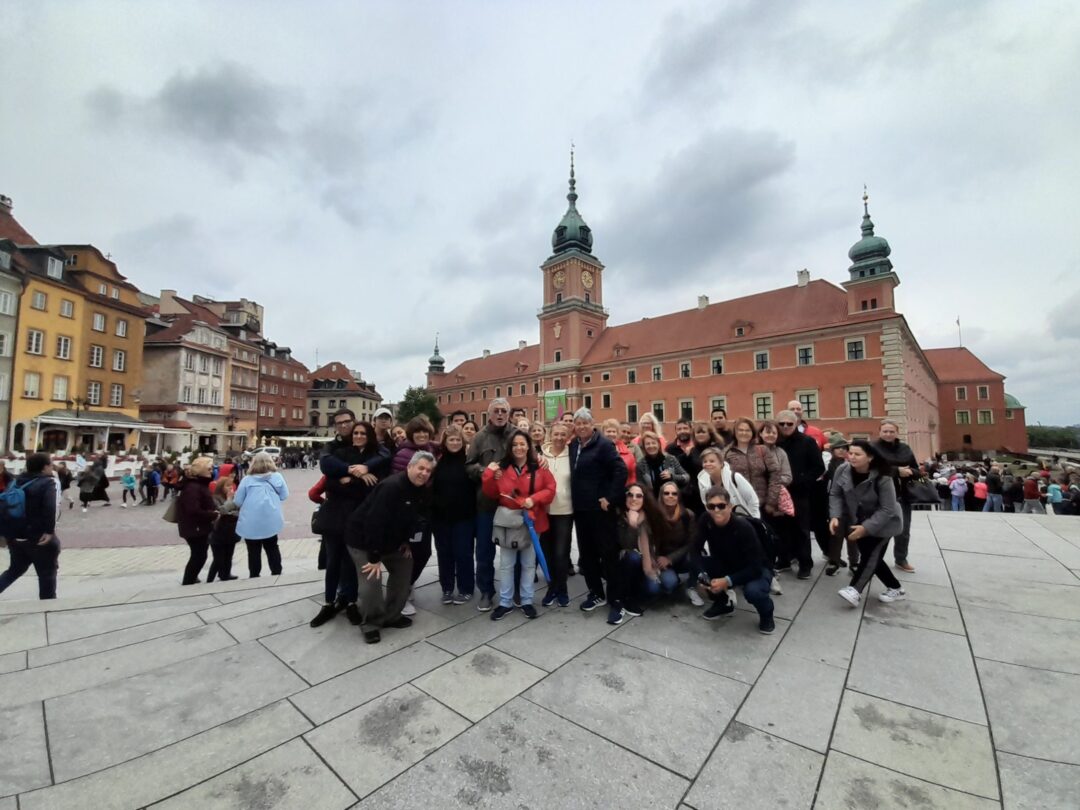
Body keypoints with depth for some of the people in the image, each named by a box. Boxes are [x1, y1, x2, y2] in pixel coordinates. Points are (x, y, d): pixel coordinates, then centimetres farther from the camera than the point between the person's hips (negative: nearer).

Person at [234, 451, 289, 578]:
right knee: (272, 548, 17)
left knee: (253, 551, 10)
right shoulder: (277, 477, -1)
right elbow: (284, 496, 6)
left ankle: (254, 576, 17)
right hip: (270, 521, 2)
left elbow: (238, 501, 2)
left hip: (251, 523, -1)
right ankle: (276, 573, 19)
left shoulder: (247, 479, -4)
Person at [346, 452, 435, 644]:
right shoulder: (391, 486, -34)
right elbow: (374, 522, -34)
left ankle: (391, 616, 24)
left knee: (404, 568, 9)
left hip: (391, 539, 8)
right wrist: (374, 557, -28)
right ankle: (370, 623, 10)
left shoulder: (424, 491, -7)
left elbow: (419, 518, 8)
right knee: (371, 579, -14)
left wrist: (405, 542, 3)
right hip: (362, 538, -8)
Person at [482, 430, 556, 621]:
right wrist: (490, 475, -18)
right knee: (506, 564, 11)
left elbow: (550, 489, -6)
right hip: (507, 520, 0)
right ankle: (505, 602, 24)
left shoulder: (539, 467, -5)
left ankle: (527, 601, 28)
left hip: (531, 520, 0)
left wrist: (534, 499, -20)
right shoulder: (501, 467, -2)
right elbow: (492, 494, -2)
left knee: (529, 563, 14)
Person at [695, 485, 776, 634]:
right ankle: (723, 603, 6)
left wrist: (727, 581, -37)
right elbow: (695, 549, -13)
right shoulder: (705, 521, -19)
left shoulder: (743, 527, -31)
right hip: (726, 566, 4)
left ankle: (766, 614, 3)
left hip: (756, 570, -4)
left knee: (752, 590, -37)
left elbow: (755, 567, -30)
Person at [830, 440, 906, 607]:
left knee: (873, 554, -11)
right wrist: (835, 516, -22)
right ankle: (895, 588, 27)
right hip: (859, 521, 5)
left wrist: (866, 527, -30)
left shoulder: (882, 477, -30)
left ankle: (855, 590, -11)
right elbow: (835, 494, -7)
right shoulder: (842, 470, -17)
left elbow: (887, 509, -26)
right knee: (870, 555, 9)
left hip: (882, 522, -5)